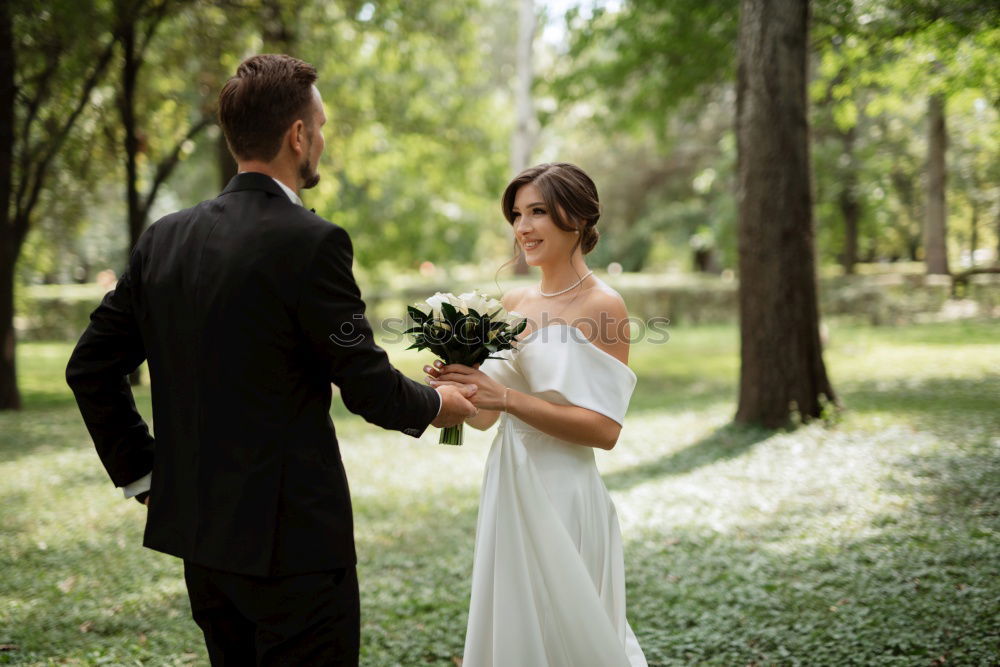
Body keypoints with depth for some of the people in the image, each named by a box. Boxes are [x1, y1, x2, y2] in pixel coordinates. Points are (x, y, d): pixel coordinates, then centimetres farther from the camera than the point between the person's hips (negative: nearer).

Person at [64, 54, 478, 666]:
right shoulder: (312, 243, -17)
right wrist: (434, 405, 9)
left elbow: (90, 368, 8)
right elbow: (369, 388, -11)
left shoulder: (164, 238, 3)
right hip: (290, 538, -7)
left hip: (197, 530, 7)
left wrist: (141, 473, 15)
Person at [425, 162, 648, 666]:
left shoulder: (602, 307, -10)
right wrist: (455, 388, -9)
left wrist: (506, 398, -22)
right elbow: (486, 417, 13)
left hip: (564, 498, -6)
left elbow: (605, 429, -16)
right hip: (509, 492, 7)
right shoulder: (511, 304, 8)